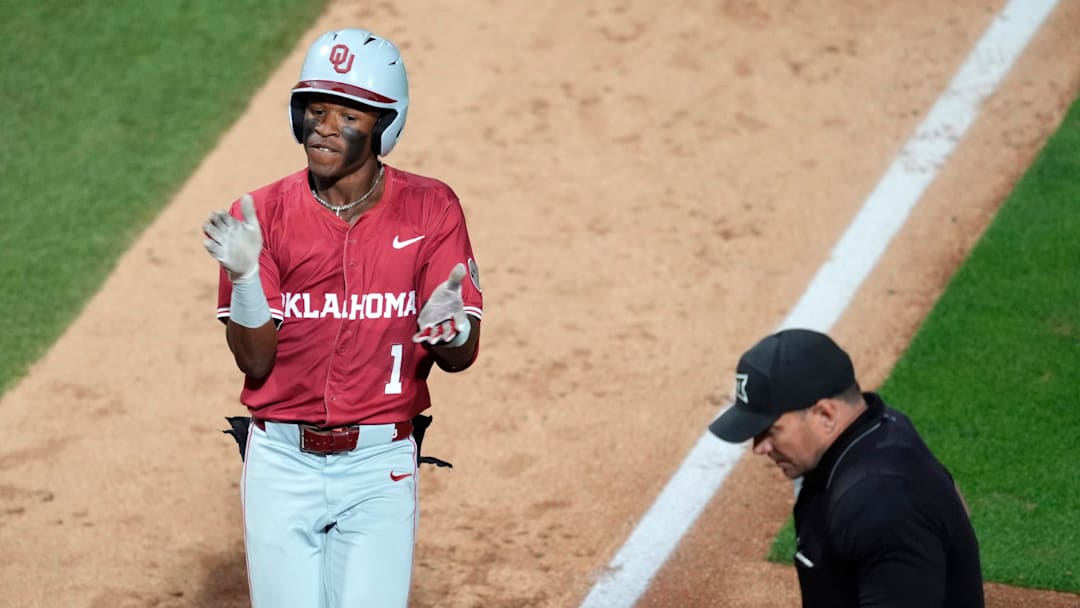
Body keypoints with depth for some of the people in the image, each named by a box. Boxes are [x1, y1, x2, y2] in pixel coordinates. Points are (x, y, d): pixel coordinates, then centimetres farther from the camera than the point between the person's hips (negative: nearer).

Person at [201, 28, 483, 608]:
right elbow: (254, 360, -7)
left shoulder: (430, 208, -3)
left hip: (381, 468, -1)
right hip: (281, 462, 1)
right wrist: (245, 274, -23)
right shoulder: (264, 212, -2)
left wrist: (447, 325, -29)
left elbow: (462, 356, -6)